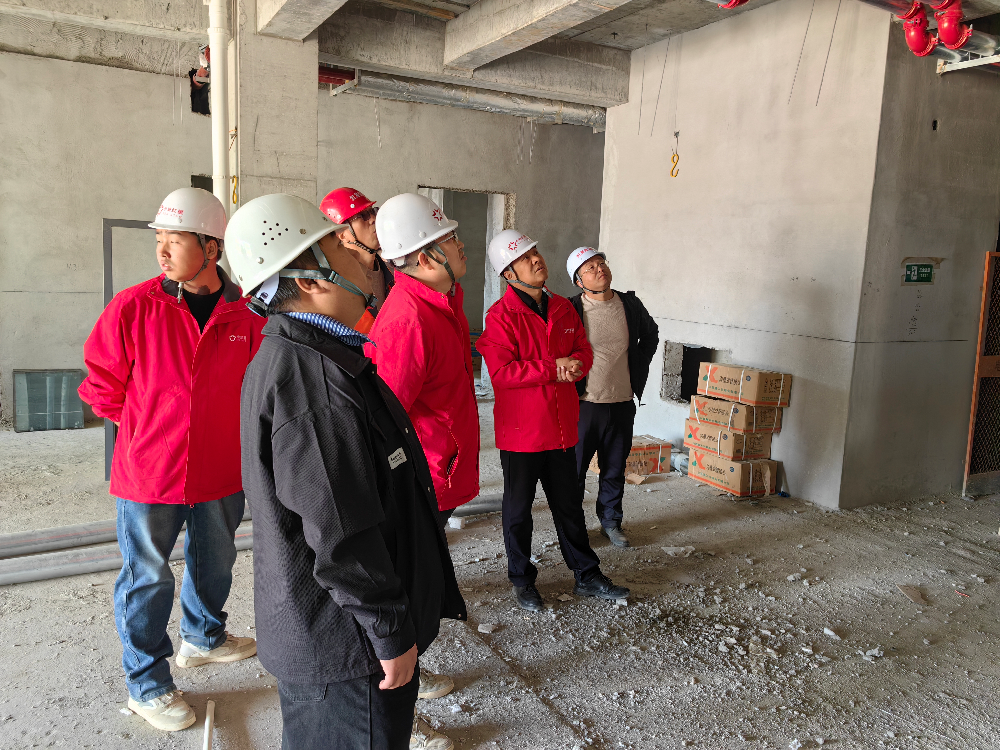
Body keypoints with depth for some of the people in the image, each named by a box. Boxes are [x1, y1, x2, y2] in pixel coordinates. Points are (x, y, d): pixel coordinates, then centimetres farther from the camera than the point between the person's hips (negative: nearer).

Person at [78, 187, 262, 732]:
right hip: (149, 472, -3)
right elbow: (102, 381, -1)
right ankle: (146, 684, 28)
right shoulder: (132, 307, -12)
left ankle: (204, 637, 48)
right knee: (147, 579, 9)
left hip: (221, 471, 3)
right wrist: (145, 429, 3)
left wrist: (226, 430, 8)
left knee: (215, 563, 21)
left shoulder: (244, 313, -6)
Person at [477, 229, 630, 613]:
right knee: (519, 509, 11)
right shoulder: (501, 316, -13)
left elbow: (584, 351, 11)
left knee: (568, 505, 18)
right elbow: (501, 372, -22)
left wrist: (574, 365, -12)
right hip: (520, 430, -5)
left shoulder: (563, 308, 7)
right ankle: (522, 581, 29)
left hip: (562, 426, 5)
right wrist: (553, 368, -20)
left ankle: (587, 577, 33)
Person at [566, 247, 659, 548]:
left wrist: (638, 372, 15)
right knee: (574, 468, 7)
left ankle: (611, 522, 32)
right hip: (584, 404, -3)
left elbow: (651, 334, 21)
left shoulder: (630, 304, 2)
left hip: (622, 403, 4)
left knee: (615, 469, 15)